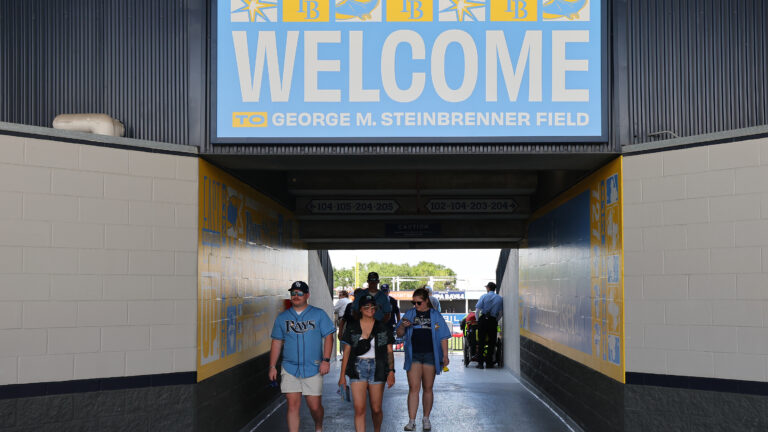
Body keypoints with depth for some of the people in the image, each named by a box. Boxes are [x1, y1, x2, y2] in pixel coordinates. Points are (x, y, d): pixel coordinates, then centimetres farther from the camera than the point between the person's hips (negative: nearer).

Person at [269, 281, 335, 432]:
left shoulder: (319, 314, 2)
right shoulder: (282, 317, 8)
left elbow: (328, 337, -1)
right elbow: (277, 342, 10)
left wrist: (326, 360, -10)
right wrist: (272, 366, 6)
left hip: (313, 369, -1)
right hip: (289, 369, 1)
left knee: (315, 406, 3)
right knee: (293, 405, -3)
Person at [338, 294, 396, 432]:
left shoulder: (383, 327, 6)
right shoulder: (352, 327, 6)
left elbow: (389, 351, 6)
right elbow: (347, 352, 7)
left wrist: (391, 371, -6)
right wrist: (342, 375, 3)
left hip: (377, 369, 1)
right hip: (358, 368, 0)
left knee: (376, 409, 6)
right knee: (359, 409, -10)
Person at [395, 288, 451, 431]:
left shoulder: (435, 315, 6)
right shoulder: (409, 314, 8)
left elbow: (443, 337, 6)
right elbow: (399, 334, 9)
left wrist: (445, 356, -1)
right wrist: (403, 326, -11)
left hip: (430, 355, 0)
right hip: (413, 355, 0)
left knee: (428, 388, 7)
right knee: (413, 387, -7)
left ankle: (426, 419, 20)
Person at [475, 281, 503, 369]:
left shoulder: (484, 296, 0)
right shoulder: (499, 298, 6)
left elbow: (477, 310, -5)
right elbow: (501, 312, 5)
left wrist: (477, 320, 6)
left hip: (483, 320, -1)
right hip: (493, 321, 1)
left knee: (481, 341, 3)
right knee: (491, 342, 9)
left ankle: (480, 362, 2)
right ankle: (489, 362, 11)